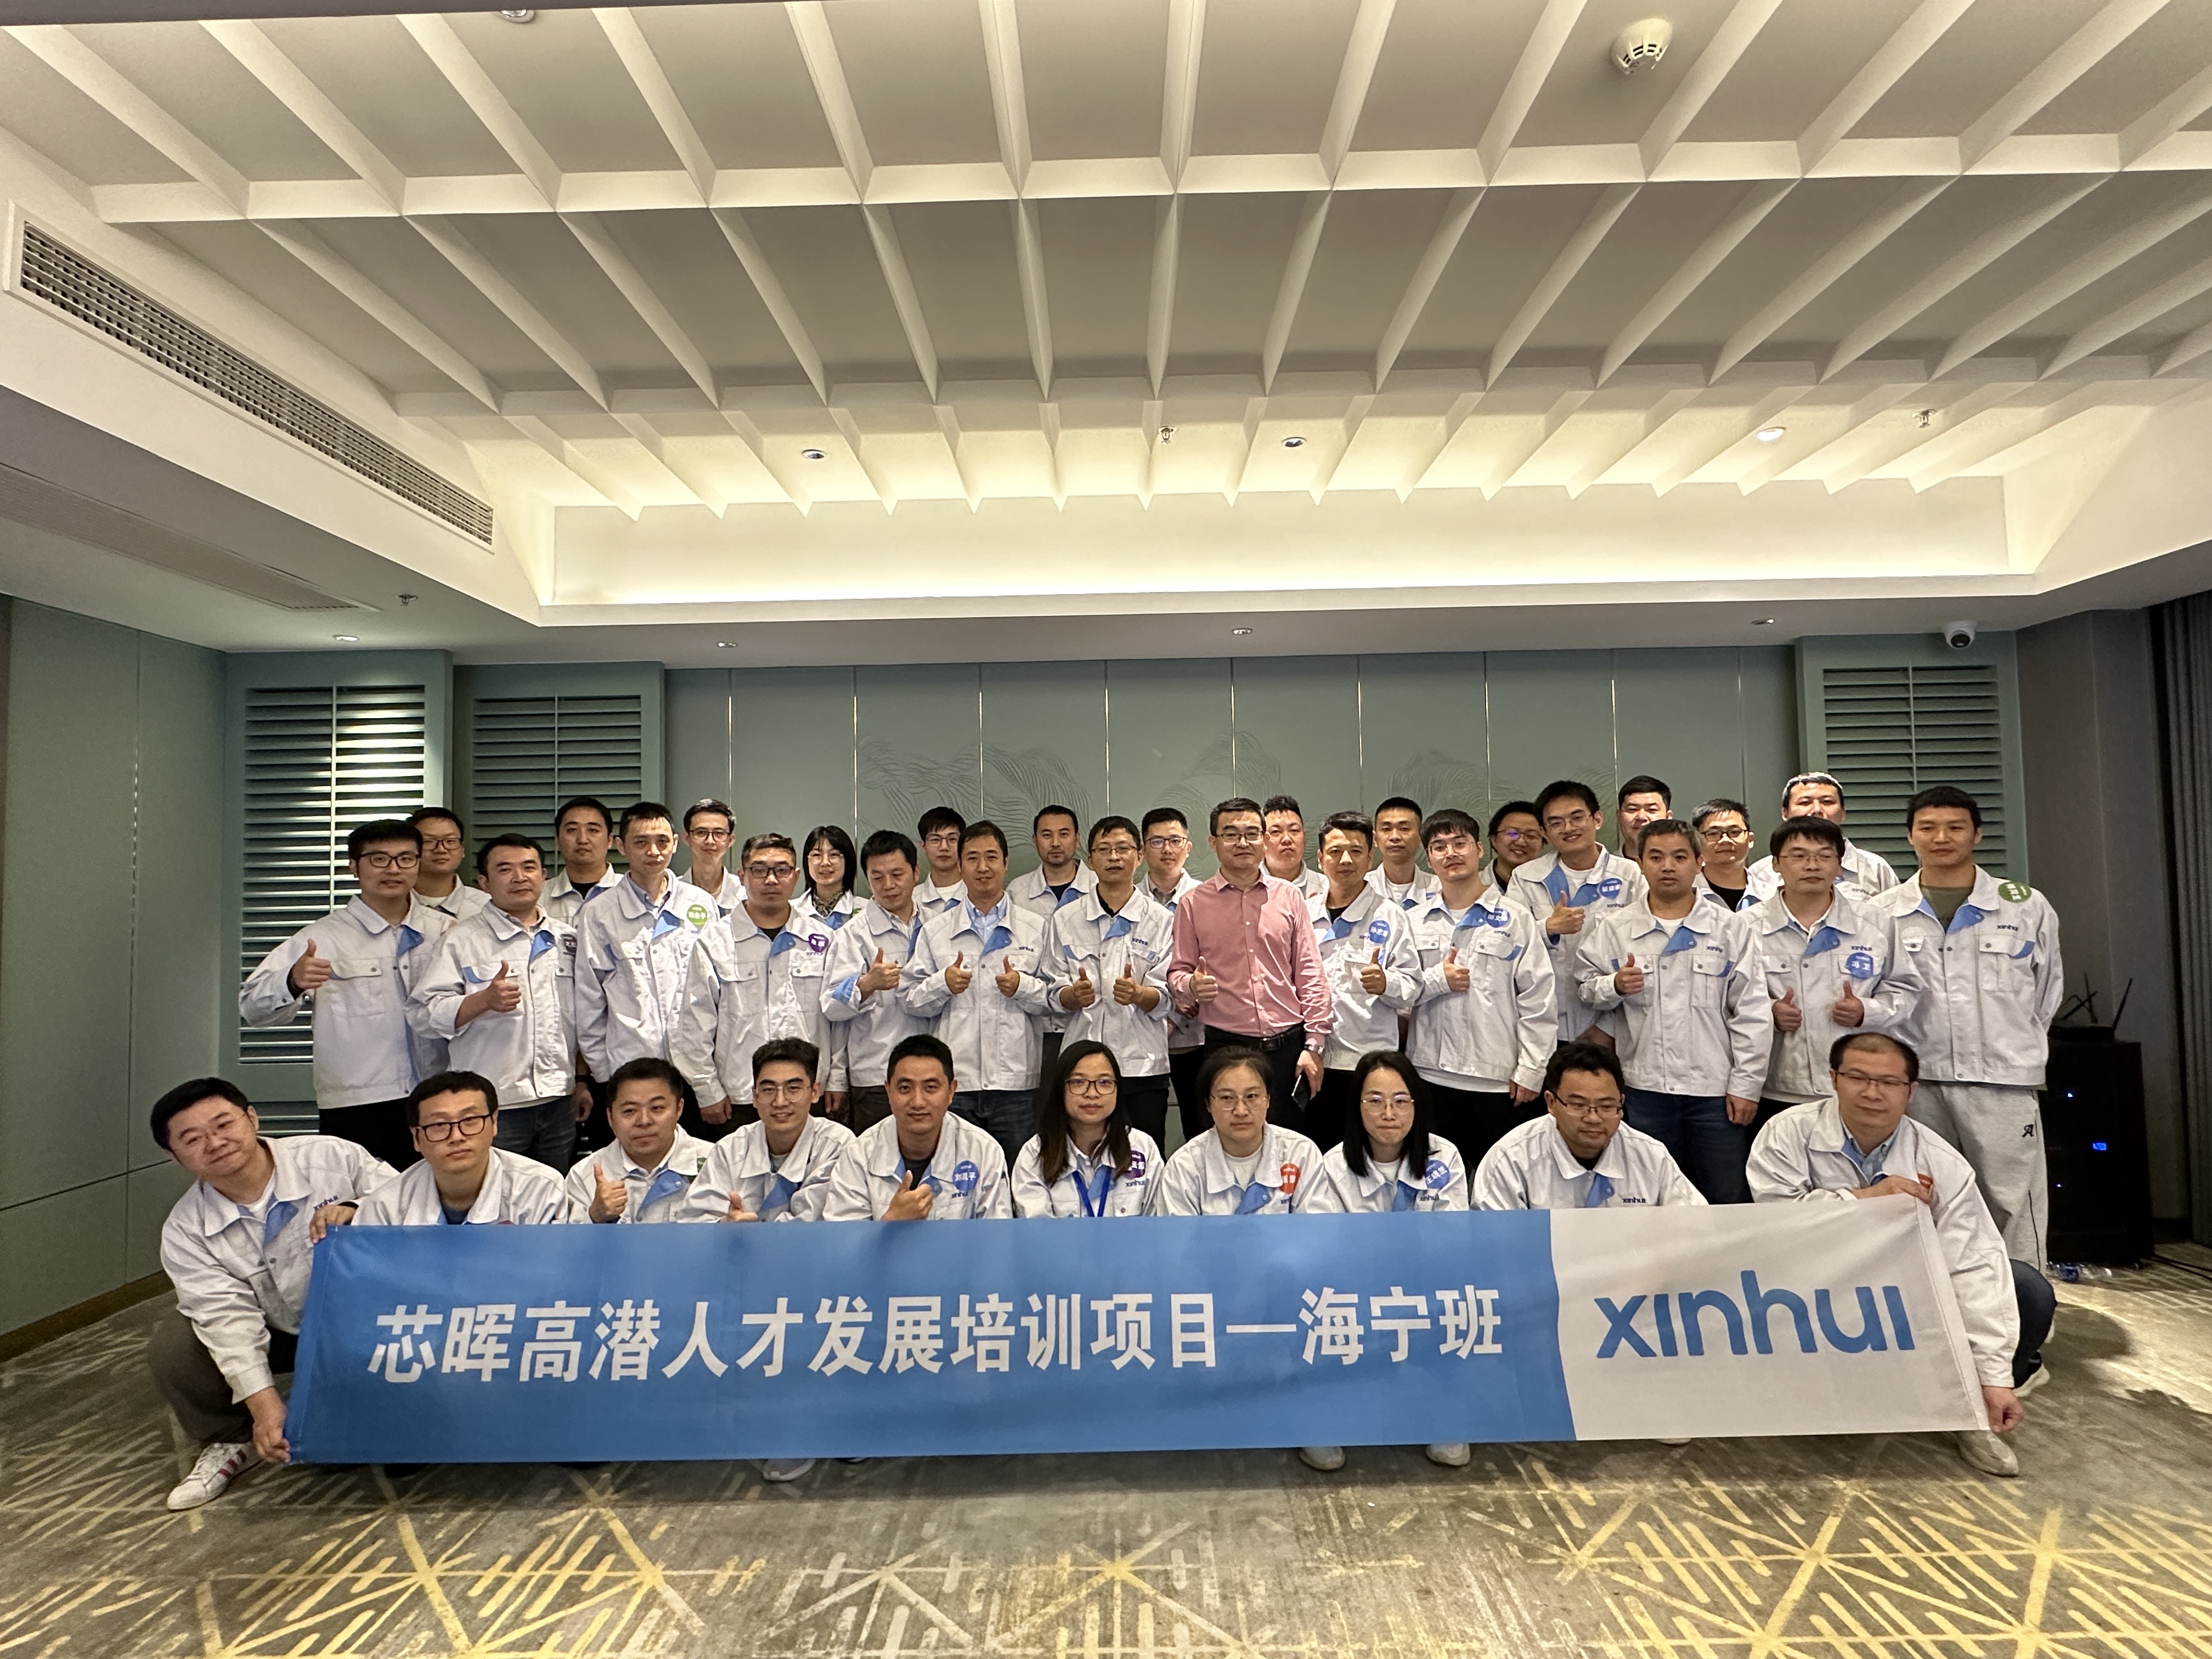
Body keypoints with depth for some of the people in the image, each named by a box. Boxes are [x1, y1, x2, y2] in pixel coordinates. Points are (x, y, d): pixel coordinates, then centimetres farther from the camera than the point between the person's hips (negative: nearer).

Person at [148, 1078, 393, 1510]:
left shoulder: (333, 1157, -18)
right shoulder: (186, 1231, -10)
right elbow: (229, 1318, -19)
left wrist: (358, 1214, -35)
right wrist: (264, 1405, -28)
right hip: (272, 1335, 3)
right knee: (171, 1347, -17)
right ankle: (231, 1443, 11)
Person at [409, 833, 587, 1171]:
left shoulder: (567, 938, 12)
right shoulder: (462, 940, -1)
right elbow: (423, 1014, -9)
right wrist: (484, 1000, -24)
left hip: (559, 1104, 4)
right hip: (491, 1108, -4)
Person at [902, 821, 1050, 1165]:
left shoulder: (1035, 929, 9)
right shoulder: (935, 929, 11)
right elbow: (912, 1001, 8)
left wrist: (1023, 986, -11)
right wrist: (942, 984, -10)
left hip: (1015, 1083, 0)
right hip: (953, 1082, 1)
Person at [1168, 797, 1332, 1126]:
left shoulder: (1288, 897, 8)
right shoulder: (1193, 905, 5)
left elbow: (1310, 975, 8)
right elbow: (1178, 973, 8)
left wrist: (1314, 1044, 2)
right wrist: (1191, 985, -16)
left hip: (1288, 1046, 1)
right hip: (1225, 1049, -1)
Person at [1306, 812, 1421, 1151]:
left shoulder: (1388, 916, 0)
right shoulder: (1305, 914, 10)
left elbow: (1413, 986, -4)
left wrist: (1387, 983, -25)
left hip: (1371, 1061, -3)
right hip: (1314, 1060, 3)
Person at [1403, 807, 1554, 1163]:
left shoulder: (1514, 917, 1)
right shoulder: (1415, 921, 8)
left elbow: (1539, 1000, -1)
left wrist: (1530, 1070, -5)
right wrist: (1437, 980, -10)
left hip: (1499, 1078, -2)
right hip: (1432, 1073, 2)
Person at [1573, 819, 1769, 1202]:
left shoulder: (1732, 928, 3)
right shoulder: (1613, 929, 3)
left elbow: (1751, 1015, 1)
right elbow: (1585, 987, 9)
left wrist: (1745, 1085, -3)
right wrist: (1614, 986, -12)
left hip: (1715, 1089, 0)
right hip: (1645, 1088, 1)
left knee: (1730, 1202, 7)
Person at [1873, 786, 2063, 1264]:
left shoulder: (2027, 907, 5)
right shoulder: (1881, 914, 3)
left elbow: (2048, 990, 14)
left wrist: (2018, 1049, 13)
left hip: (2002, 1085, 0)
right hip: (1915, 1085, 1)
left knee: (2014, 1207, 2)